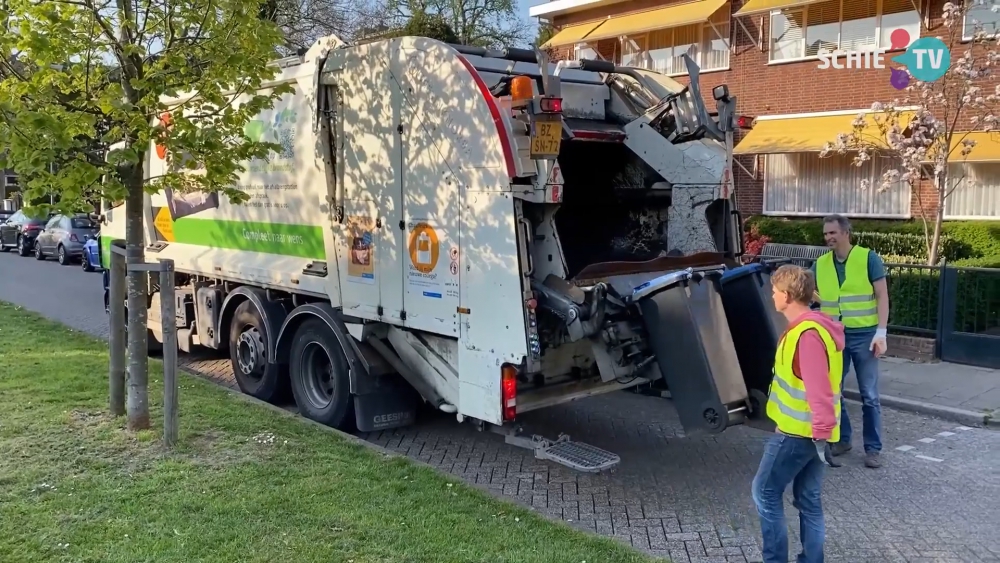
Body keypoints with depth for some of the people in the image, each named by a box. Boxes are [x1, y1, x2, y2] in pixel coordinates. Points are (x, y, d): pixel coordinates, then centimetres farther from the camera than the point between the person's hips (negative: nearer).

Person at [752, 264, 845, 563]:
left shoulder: (808, 334, -22)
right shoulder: (808, 327, 9)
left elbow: (819, 390, -26)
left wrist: (821, 435, -25)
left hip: (799, 432, -9)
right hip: (809, 430, 9)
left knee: (765, 492, 3)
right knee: (808, 500, 13)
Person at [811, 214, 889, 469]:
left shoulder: (869, 259, -5)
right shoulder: (820, 264, 5)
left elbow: (882, 296, -6)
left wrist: (881, 332, -12)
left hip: (863, 335, -4)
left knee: (869, 395, 3)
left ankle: (873, 448, 12)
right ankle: (842, 439, 24)